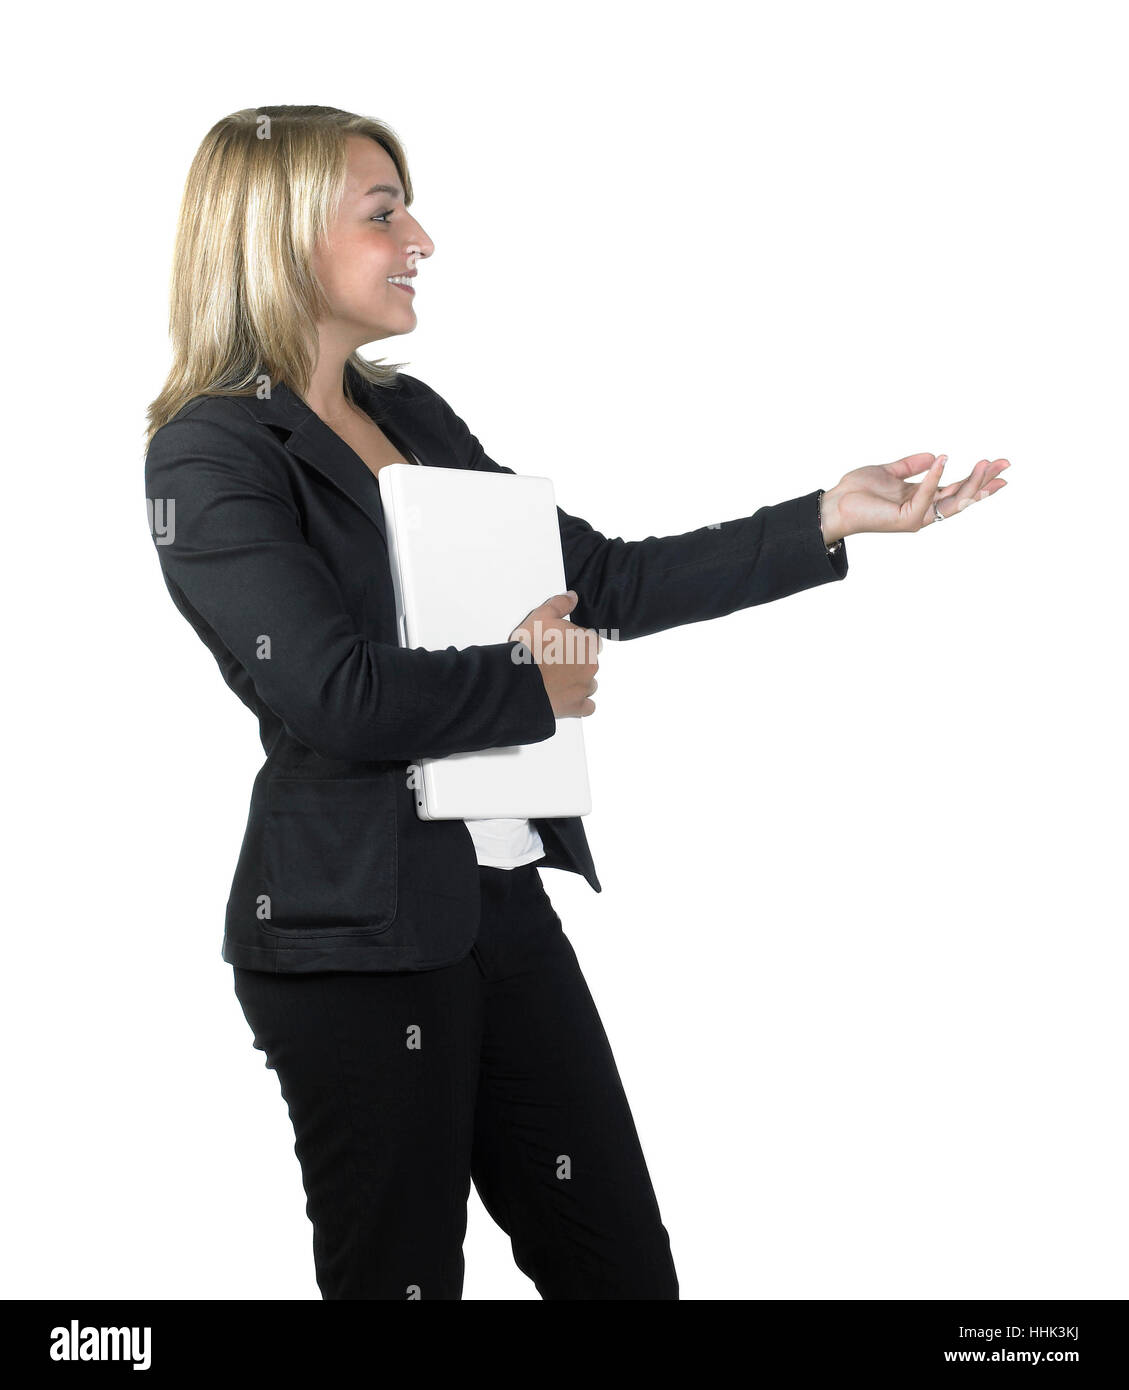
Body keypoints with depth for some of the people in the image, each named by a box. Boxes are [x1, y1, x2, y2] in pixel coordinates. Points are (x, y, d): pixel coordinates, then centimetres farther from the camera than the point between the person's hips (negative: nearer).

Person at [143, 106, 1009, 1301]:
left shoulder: (410, 414, 13)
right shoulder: (212, 453, -10)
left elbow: (604, 582, 13)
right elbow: (332, 694, -22)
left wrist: (830, 518, 8)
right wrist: (531, 681, -7)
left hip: (506, 901, 8)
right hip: (356, 931, -7)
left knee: (625, 1268, 11)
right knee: (400, 1272, 6)